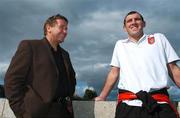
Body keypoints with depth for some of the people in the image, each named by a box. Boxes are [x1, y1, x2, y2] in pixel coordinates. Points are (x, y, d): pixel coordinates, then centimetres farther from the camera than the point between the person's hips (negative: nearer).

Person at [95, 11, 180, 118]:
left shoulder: (159, 38, 15)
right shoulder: (120, 44, 18)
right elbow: (114, 72, 18)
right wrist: (102, 97, 16)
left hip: (160, 104, 0)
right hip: (128, 104, 1)